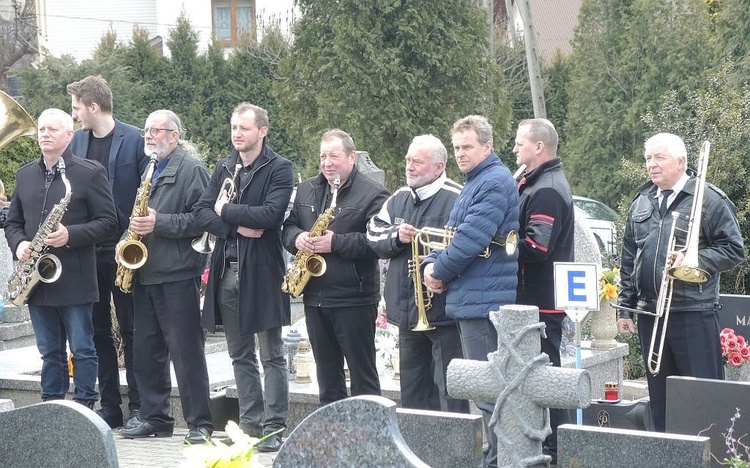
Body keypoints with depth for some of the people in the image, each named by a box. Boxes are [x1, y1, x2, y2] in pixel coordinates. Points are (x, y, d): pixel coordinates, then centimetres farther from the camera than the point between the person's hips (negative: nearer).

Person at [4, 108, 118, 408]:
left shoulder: (90, 173, -3)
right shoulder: (25, 175, 13)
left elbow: (108, 222, -6)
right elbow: (12, 222, 18)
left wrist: (71, 236, -18)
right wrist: (18, 244, -3)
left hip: (74, 279, -5)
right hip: (36, 278, 5)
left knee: (82, 350, 1)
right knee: (49, 352, 10)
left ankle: (84, 409, 7)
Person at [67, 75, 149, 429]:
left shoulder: (134, 140, -7)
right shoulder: (76, 141, 9)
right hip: (86, 250, 5)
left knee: (131, 330, 0)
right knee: (97, 331, 8)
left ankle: (138, 407, 6)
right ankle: (109, 404, 15)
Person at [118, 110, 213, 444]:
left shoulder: (191, 169, -7)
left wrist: (159, 223, -21)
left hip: (178, 274, -8)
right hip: (145, 273, 8)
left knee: (186, 351, -6)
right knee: (145, 351, 9)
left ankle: (200, 422, -1)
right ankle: (154, 418, 18)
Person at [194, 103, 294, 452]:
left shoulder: (279, 169, -5)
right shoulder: (223, 168, 13)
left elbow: (271, 214, -19)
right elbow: (202, 213, 3)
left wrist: (226, 210, -9)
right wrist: (237, 227, -12)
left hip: (262, 270, -6)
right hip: (226, 270, 6)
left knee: (271, 355, -1)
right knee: (240, 355, 12)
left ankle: (274, 427, 2)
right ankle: (249, 422, 19)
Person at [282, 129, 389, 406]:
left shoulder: (372, 194, -7)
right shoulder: (306, 190, 14)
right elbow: (288, 226, 17)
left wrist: (336, 243, -22)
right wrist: (297, 237, -6)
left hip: (354, 298, -6)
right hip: (315, 297, 7)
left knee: (362, 373, 0)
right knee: (327, 373, 14)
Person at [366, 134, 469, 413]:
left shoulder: (456, 199, -10)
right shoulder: (399, 199, 15)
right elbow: (373, 236, 11)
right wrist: (396, 236, -7)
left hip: (442, 309, -8)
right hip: (407, 309, 8)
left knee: (449, 390, -6)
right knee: (412, 388, 16)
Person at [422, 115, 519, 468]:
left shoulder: (495, 182, -12)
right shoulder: (475, 183, 20)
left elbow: (471, 239, -20)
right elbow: (453, 234, 22)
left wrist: (439, 271, -8)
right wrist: (432, 263, 3)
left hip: (483, 302, -11)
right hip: (468, 300, 11)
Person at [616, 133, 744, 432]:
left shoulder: (709, 199, -3)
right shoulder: (641, 203, 15)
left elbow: (734, 250, -5)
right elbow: (628, 259, 18)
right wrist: (625, 307, 14)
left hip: (694, 314, -6)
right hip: (649, 313, 6)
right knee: (660, 394, 11)